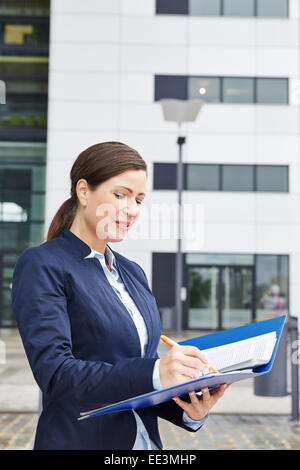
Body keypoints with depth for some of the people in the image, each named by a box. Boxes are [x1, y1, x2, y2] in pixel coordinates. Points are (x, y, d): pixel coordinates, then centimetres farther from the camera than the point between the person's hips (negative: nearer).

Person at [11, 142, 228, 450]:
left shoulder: (133, 272, 11)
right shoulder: (41, 265, -10)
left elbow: (142, 378, 11)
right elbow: (53, 372, -21)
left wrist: (189, 410, -8)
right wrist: (156, 373, -32)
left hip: (146, 440, 6)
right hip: (79, 441, -6)